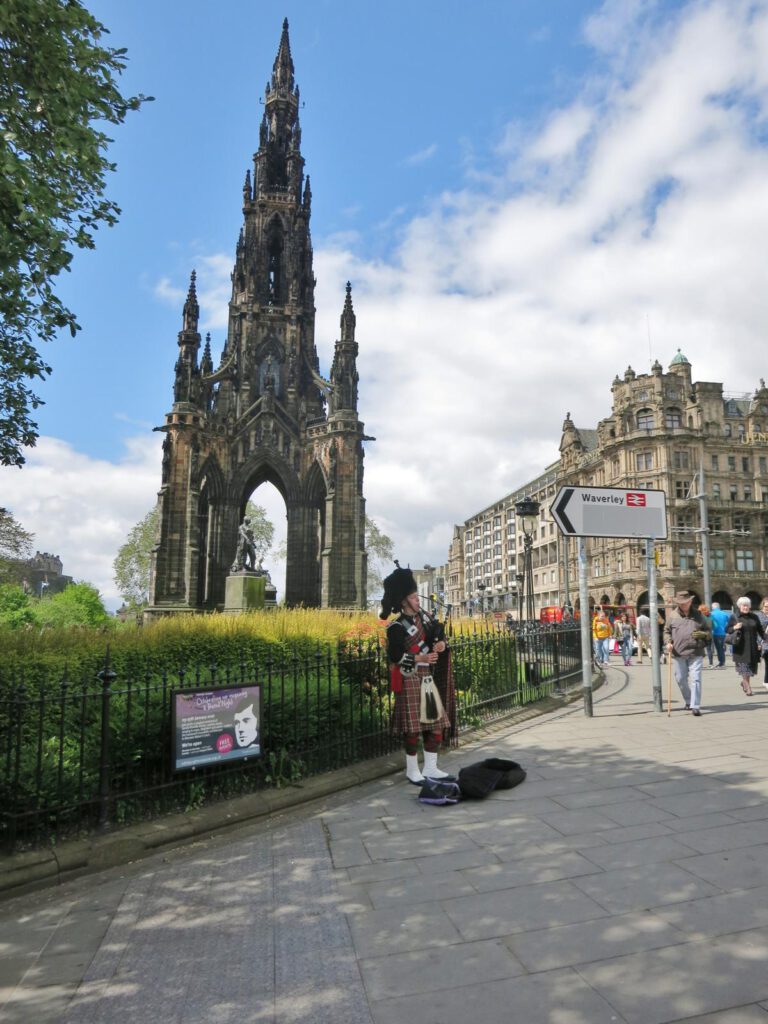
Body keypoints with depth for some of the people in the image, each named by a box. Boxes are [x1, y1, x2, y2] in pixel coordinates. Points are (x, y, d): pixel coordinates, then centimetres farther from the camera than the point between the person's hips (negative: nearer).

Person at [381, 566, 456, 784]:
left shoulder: (425, 616, 8)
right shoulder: (396, 627, -12)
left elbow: (439, 633, 18)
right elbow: (395, 655, -16)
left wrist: (442, 644, -5)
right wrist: (421, 658, -24)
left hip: (429, 677, 7)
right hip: (410, 680, -7)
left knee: (437, 721, 10)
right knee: (413, 725, -1)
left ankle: (430, 768, 23)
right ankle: (412, 770, 15)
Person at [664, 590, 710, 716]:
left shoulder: (697, 615, 7)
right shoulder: (673, 616, 6)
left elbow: (708, 632, 13)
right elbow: (667, 631, 14)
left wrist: (702, 634, -9)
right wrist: (668, 642, -4)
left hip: (696, 653, -1)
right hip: (679, 653, 2)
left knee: (695, 678, -9)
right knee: (681, 679, 10)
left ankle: (695, 706, -6)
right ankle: (688, 701, 31)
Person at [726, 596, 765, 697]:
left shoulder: (754, 617, 7)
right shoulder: (734, 617, 0)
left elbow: (760, 630, 12)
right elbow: (727, 629, 3)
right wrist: (734, 627, -16)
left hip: (753, 647, 3)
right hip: (741, 648, -3)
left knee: (752, 668, 9)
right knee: (744, 669, -5)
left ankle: (744, 683, 32)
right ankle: (748, 688, 1)